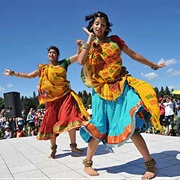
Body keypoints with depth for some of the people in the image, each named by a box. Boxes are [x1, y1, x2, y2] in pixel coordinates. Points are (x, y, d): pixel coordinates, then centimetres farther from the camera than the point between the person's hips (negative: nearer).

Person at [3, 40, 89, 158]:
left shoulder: (64, 63, 9)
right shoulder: (44, 68, 11)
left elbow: (79, 55, 8)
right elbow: (29, 75, 14)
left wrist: (79, 45, -9)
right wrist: (13, 73, 13)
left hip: (65, 95, -1)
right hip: (52, 97, 1)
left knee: (70, 119, -6)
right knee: (51, 122, 2)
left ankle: (73, 146, 5)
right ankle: (54, 148, 17)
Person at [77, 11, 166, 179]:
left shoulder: (114, 40, 10)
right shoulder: (87, 46, 9)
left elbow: (133, 54, 17)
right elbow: (80, 61, -13)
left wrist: (153, 65, 24)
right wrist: (90, 40, -7)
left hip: (122, 86, 0)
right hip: (102, 91, 0)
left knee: (131, 125, -10)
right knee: (99, 128, 0)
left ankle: (150, 164, 2)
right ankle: (87, 163, 18)